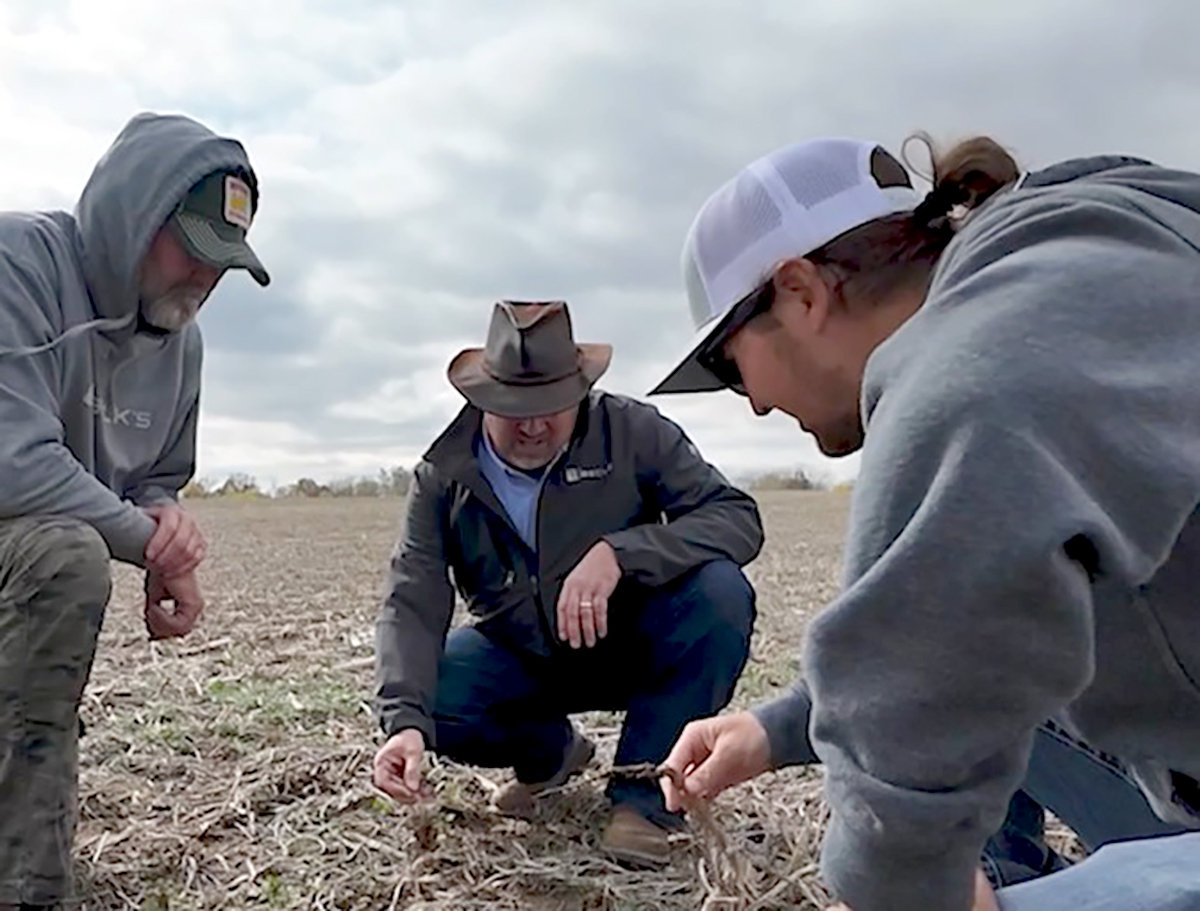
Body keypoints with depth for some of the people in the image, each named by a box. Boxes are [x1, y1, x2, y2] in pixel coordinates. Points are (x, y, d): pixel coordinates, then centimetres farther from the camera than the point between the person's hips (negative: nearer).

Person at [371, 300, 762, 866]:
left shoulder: (634, 432, -17)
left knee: (720, 589, -31)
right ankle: (551, 751, 8)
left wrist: (620, 553, -39)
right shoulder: (443, 475, -12)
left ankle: (644, 797, -14)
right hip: (522, 659, 2)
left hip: (632, 646, -2)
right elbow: (413, 605, -17)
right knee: (425, 696, -25)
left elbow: (740, 519, -23)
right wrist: (407, 723, -35)